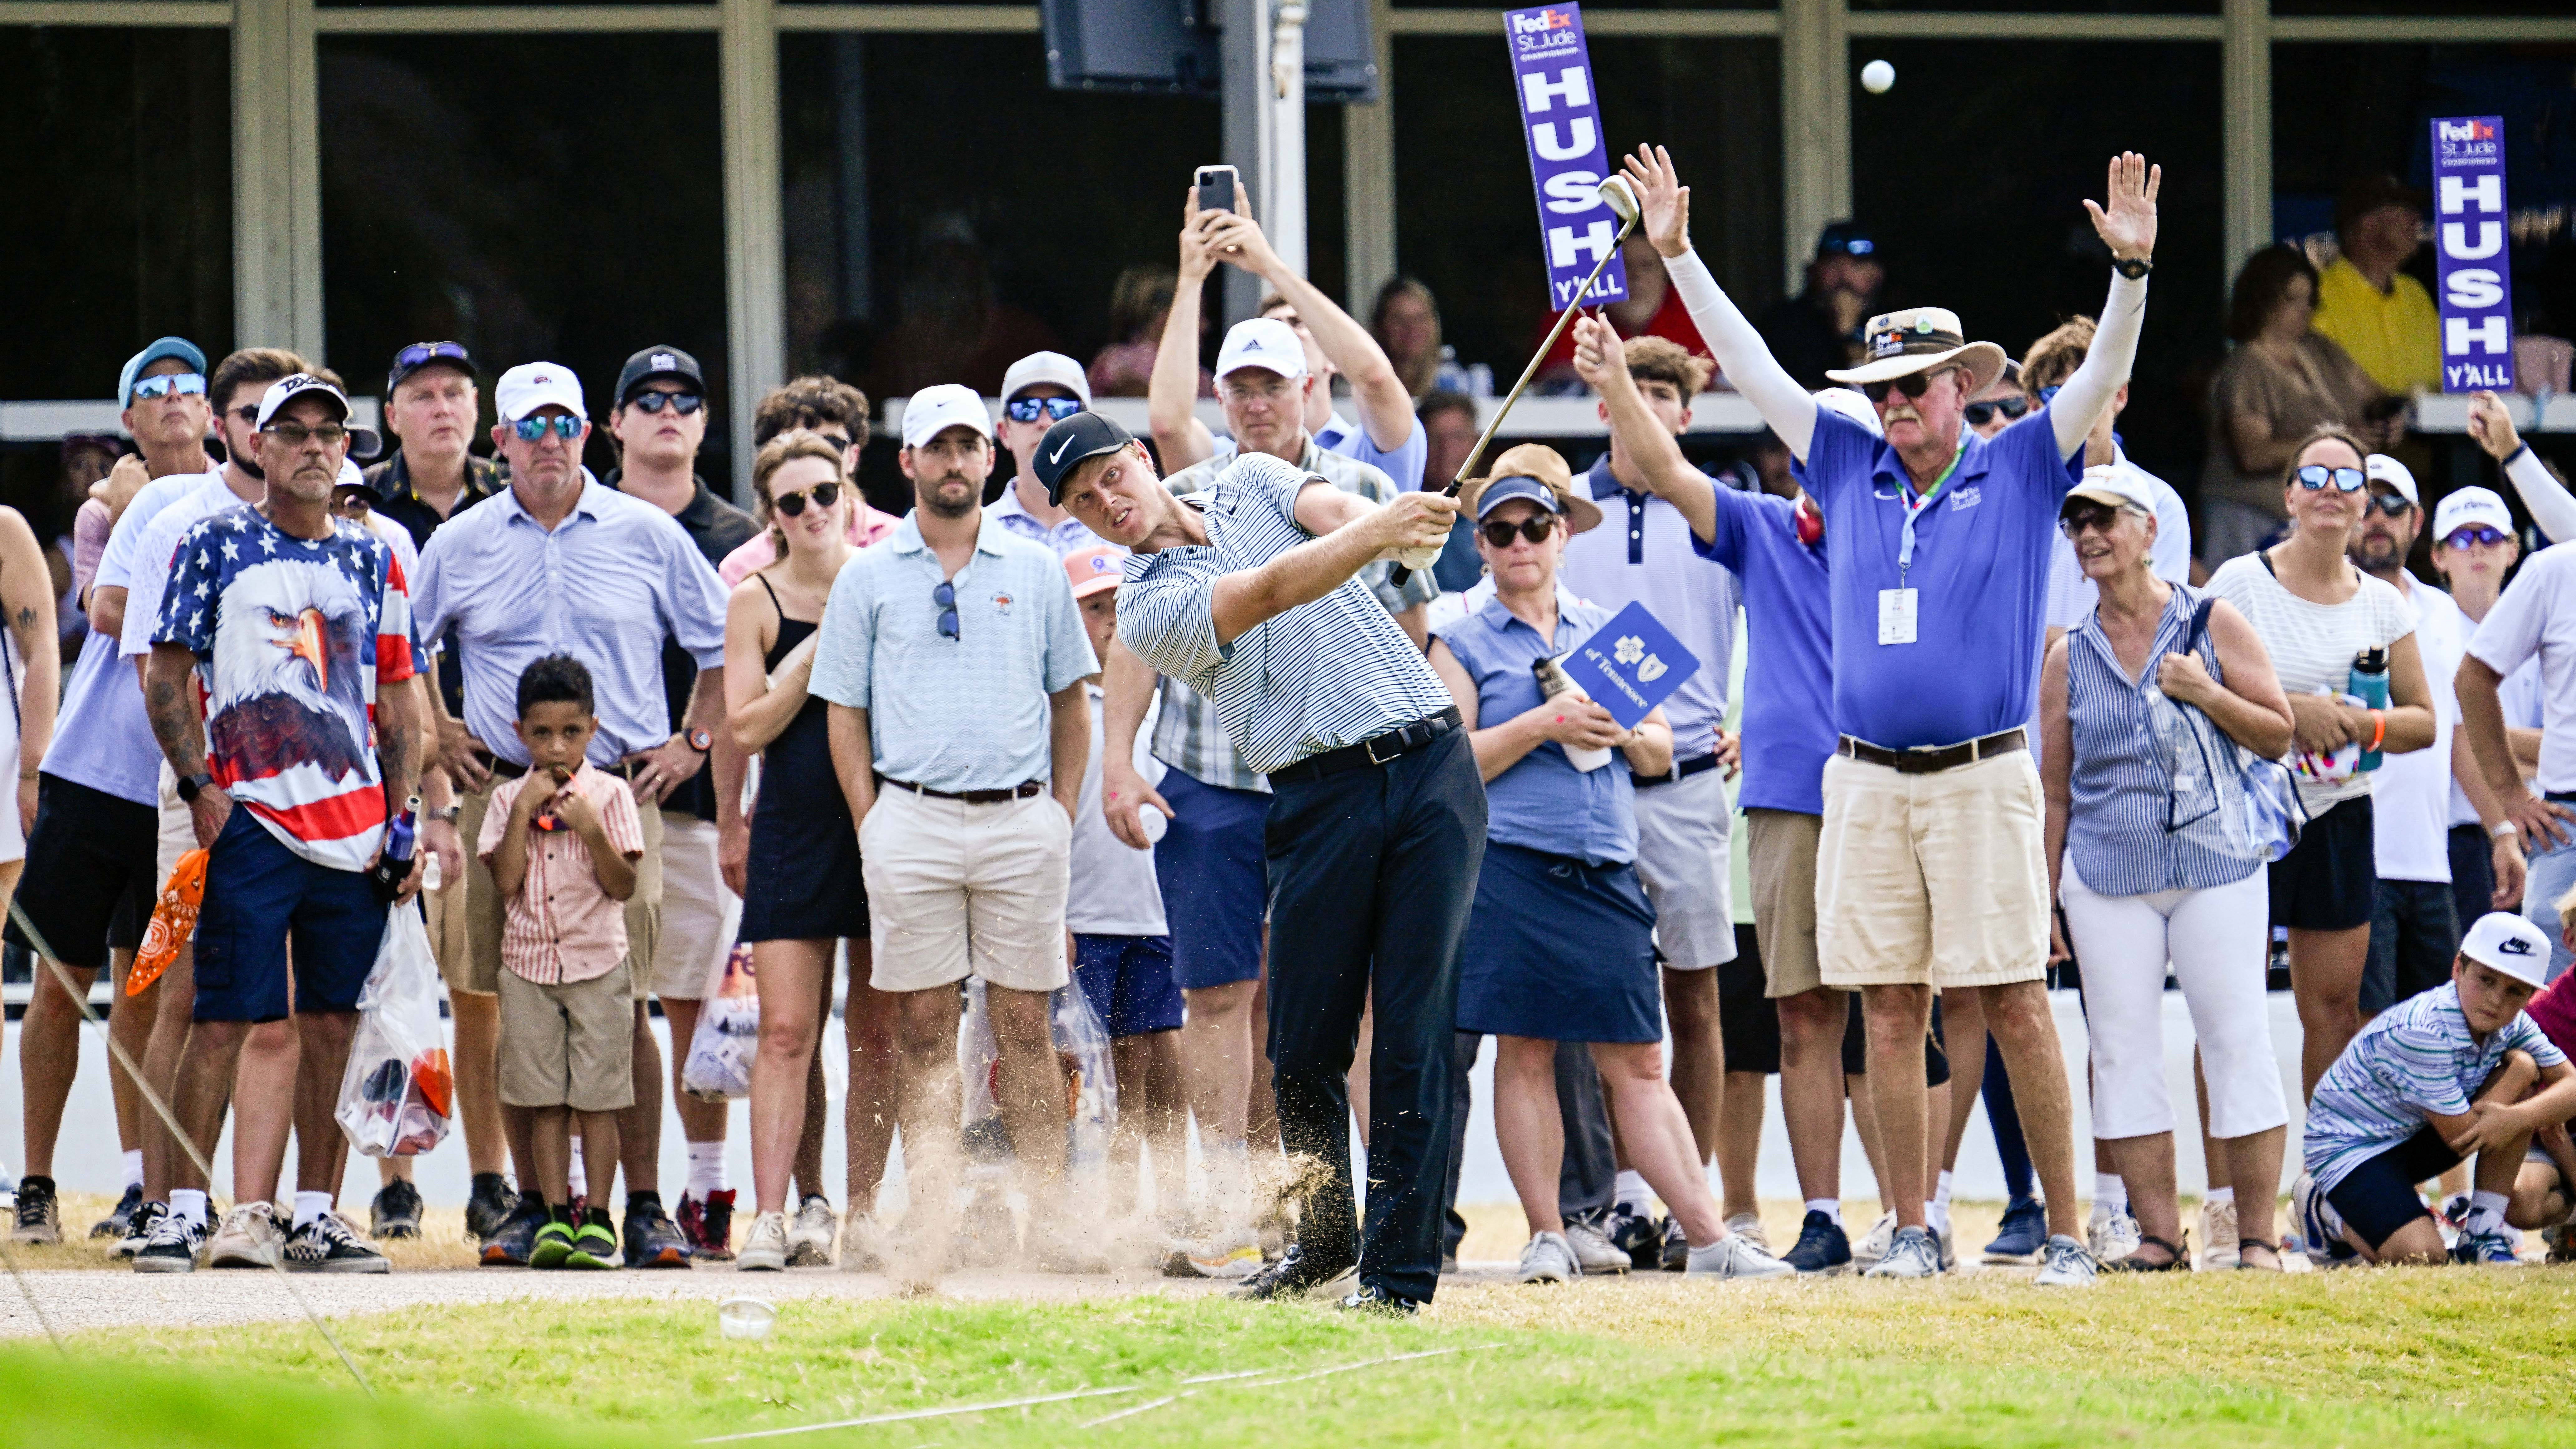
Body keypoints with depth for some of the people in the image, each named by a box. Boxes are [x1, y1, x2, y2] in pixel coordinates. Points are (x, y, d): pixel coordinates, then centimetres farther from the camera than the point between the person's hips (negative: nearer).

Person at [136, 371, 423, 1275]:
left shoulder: (373, 561, 14)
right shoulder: (216, 545, 3)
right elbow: (166, 678, 1)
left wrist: (403, 816, 8)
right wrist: (199, 784, -10)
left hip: (354, 827, 4)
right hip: (249, 818, -4)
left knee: (332, 1024, 5)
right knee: (224, 1020, -7)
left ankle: (315, 1217, 11)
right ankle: (184, 1210, -3)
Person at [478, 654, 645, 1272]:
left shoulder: (609, 794, 0)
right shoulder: (509, 798, 5)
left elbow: (623, 886, -5)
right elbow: (506, 880, -6)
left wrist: (593, 831, -18)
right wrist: (524, 813, -12)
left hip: (598, 964, -2)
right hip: (529, 961, 2)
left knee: (598, 1095, -2)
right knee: (544, 1099, 2)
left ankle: (597, 1221, 2)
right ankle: (557, 1217, 6)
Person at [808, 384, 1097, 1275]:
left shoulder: (1036, 572, 11)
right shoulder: (868, 580, 8)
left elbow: (1071, 701, 16)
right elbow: (845, 712, 9)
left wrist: (1062, 816, 7)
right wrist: (872, 825, -1)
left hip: (1021, 823, 1)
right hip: (912, 820, -1)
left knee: (1025, 1025, 1)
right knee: (926, 1029, -2)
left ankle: (1050, 1218, 2)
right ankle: (930, 1224, -4)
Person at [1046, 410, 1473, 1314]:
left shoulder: (1252, 482, 15)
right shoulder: (1149, 608, 1)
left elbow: (1337, 512, -4)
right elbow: (1274, 591, -15)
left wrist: (1400, 529, -28)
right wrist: (1373, 536, -32)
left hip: (1430, 762, 1)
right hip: (1323, 793, -1)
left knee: (1415, 1028, -6)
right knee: (1306, 1044, -2)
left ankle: (1399, 1269, -6)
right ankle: (1325, 1245, 20)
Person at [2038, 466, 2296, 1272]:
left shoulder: (2214, 625, 4)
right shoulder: (2070, 657, 10)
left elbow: (2278, 735, 4)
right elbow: (2054, 789, 14)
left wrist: (2207, 695, -12)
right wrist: (2045, 896, 10)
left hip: (2216, 866, -3)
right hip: (2107, 877, 3)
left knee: (2237, 1039, -6)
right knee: (2124, 1051, -1)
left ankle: (2257, 1235, -2)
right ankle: (2158, 1232, 5)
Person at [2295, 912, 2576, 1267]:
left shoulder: (2513, 1024, -7)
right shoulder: (2423, 1031, -31)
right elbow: (2462, 1137, -28)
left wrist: (2517, 1118, -30)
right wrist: (2517, 1076, -19)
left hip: (2414, 1138, 7)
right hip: (2348, 1145, -7)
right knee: (2422, 1255, -30)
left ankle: (2483, 1235, -6)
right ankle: (2324, 1210, 5)